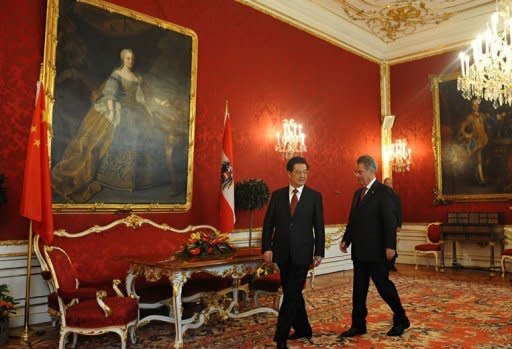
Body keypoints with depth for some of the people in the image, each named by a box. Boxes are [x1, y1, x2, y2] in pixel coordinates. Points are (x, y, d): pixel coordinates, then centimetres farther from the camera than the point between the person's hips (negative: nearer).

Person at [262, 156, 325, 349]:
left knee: (292, 294, -5)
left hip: (302, 253, -3)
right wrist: (266, 248, -5)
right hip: (282, 253, 3)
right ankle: (302, 329, 31)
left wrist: (319, 252, -3)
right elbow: (268, 223, 3)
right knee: (292, 293, 13)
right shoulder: (277, 195, 4)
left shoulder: (314, 196, -1)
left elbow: (319, 227, 0)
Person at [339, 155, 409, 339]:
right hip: (359, 250, 7)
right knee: (359, 289, 11)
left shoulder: (383, 192, -9)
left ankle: (401, 320, 24)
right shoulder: (358, 193, 14)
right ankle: (358, 325, 20)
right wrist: (346, 240, 3)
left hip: (376, 250, -7)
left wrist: (390, 246, -19)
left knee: (383, 285, 3)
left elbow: (389, 221, -14)